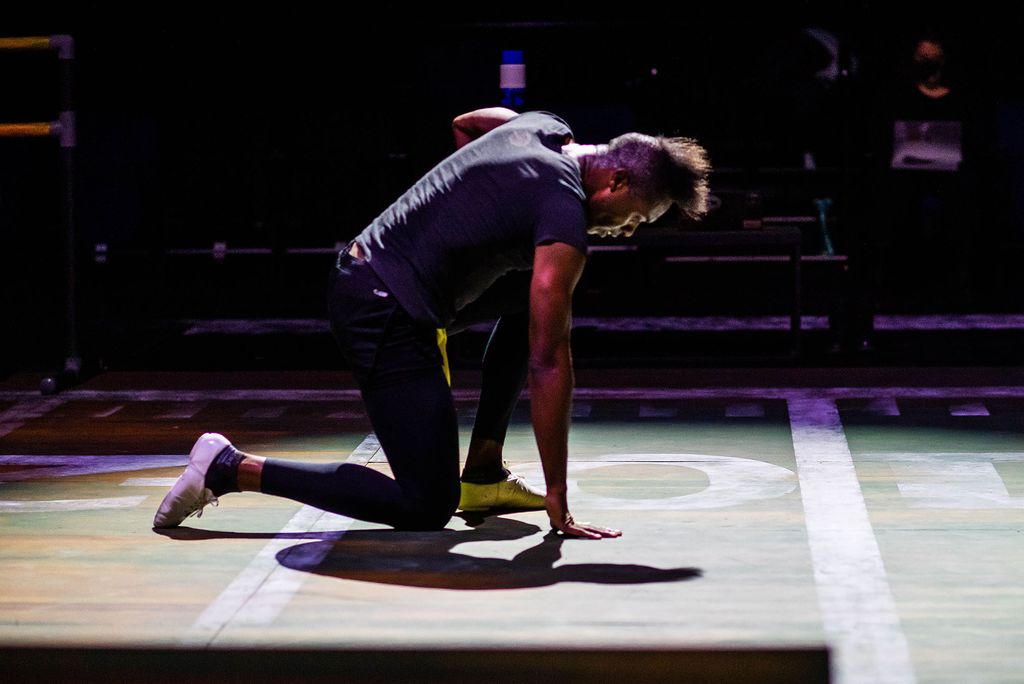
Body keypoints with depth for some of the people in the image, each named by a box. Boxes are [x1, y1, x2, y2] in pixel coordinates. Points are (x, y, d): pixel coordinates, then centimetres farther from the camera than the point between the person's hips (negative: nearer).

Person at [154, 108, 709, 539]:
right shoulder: (565, 217, -18)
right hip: (387, 317, -10)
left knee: (530, 297, 25)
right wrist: (557, 502, -15)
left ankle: (482, 474, 25)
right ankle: (230, 468, -5)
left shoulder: (545, 127, 8)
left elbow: (465, 124, 33)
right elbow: (547, 363, -19)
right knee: (426, 508, -8)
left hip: (359, 269, 10)